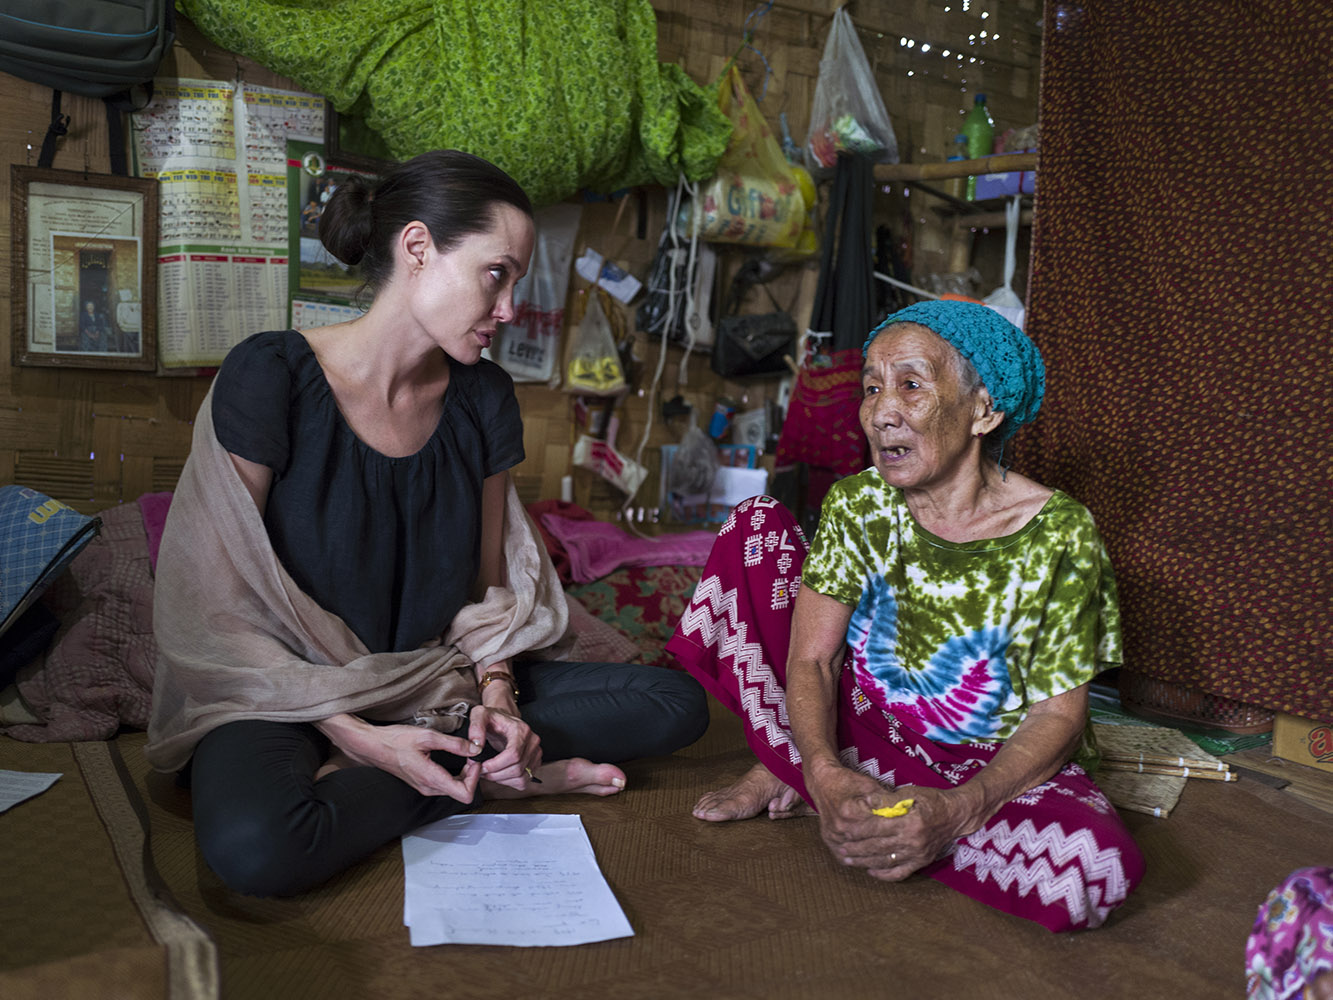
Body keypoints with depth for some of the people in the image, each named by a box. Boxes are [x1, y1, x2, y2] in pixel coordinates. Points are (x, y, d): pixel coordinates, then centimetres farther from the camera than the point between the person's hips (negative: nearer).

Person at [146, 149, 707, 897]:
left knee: (677, 703, -9)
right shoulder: (271, 376, -15)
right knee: (257, 849, -39)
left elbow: (493, 583, 7)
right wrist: (354, 733, -21)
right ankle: (489, 775, -14)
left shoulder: (484, 398, 1)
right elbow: (217, 605, -14)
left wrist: (496, 692, -13)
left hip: (437, 682, 5)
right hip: (286, 692, -4)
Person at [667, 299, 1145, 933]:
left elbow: (1057, 715, -16)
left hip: (992, 767, -2)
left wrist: (957, 810, -33)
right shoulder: (857, 505, -7)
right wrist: (824, 771, -31)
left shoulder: (1057, 534, -17)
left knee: (1096, 872, -37)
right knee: (755, 524, -8)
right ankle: (790, 772, -3)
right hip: (867, 729, 2)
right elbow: (811, 658, -11)